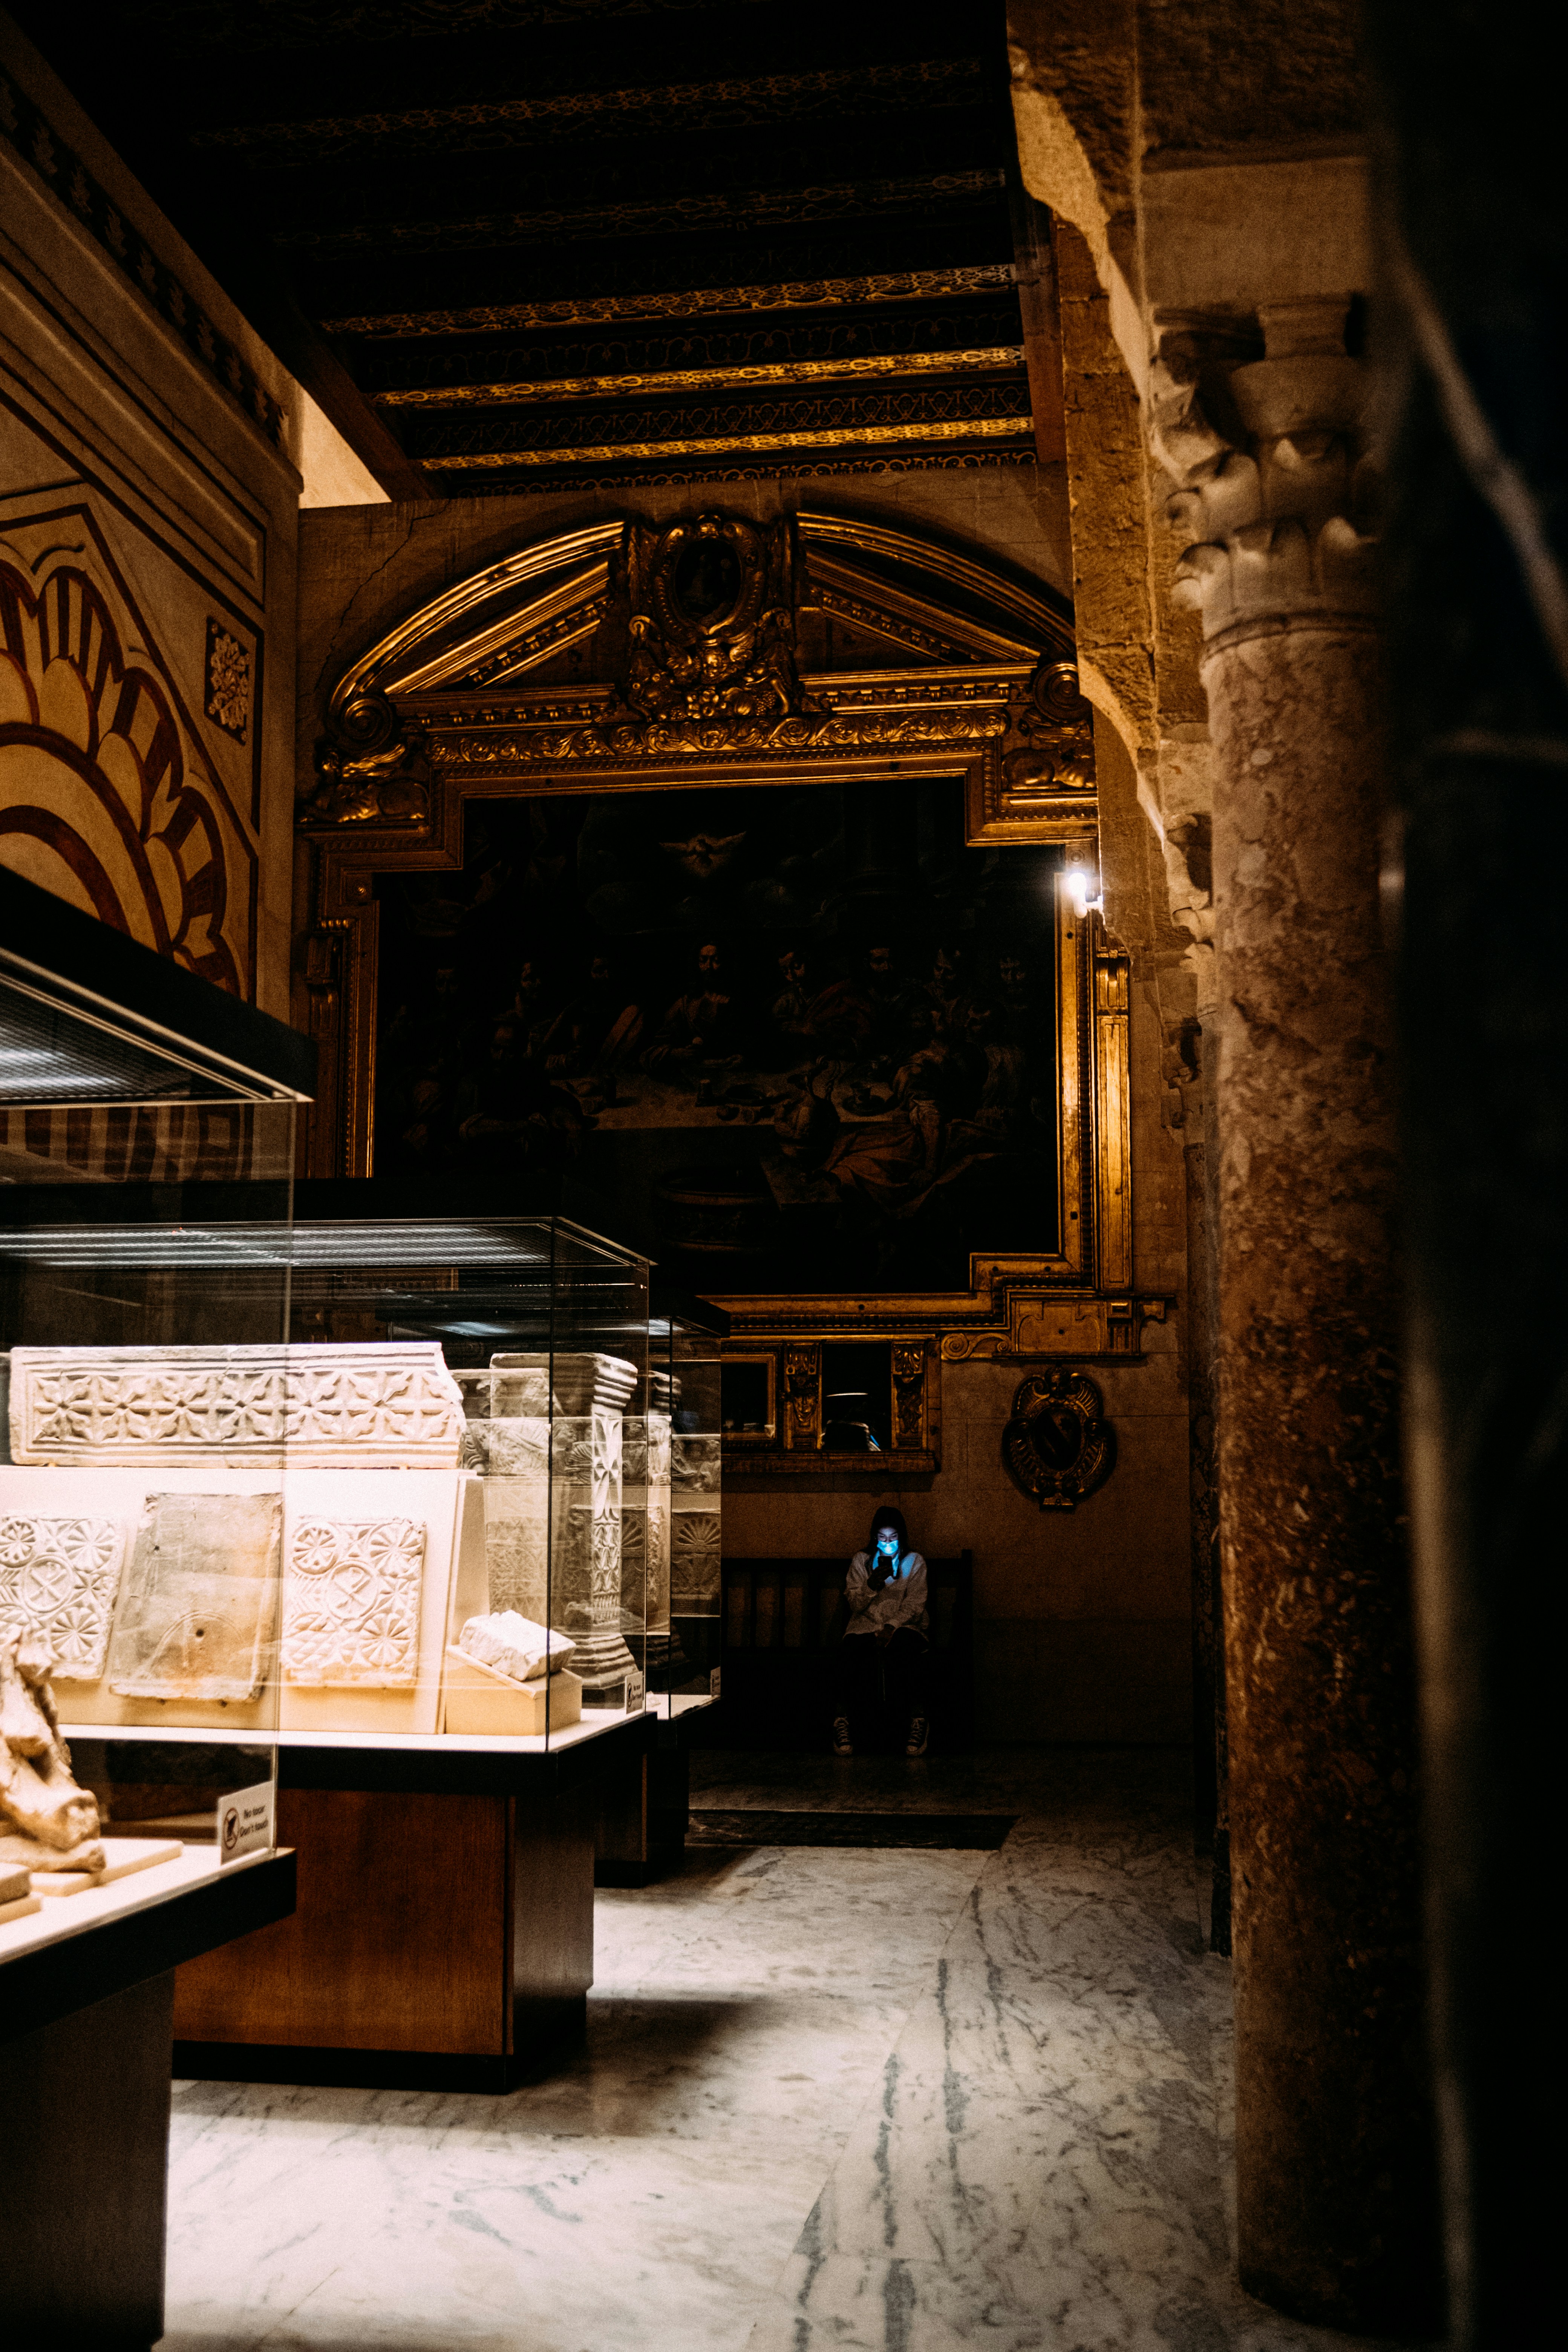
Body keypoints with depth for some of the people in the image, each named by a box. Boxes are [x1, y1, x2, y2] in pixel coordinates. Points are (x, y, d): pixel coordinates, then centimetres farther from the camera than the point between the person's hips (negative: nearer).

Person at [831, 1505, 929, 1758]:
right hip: (866, 1624, 1)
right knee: (851, 1650, -35)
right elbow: (855, 1605, 7)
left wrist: (892, 1627, -16)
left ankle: (917, 1719, -34)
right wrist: (872, 1584, -12)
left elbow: (914, 1605, 1)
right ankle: (842, 1720, -30)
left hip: (904, 1625, -1)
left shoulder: (915, 1562, 10)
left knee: (906, 1648, -39)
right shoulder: (861, 1561, 14)